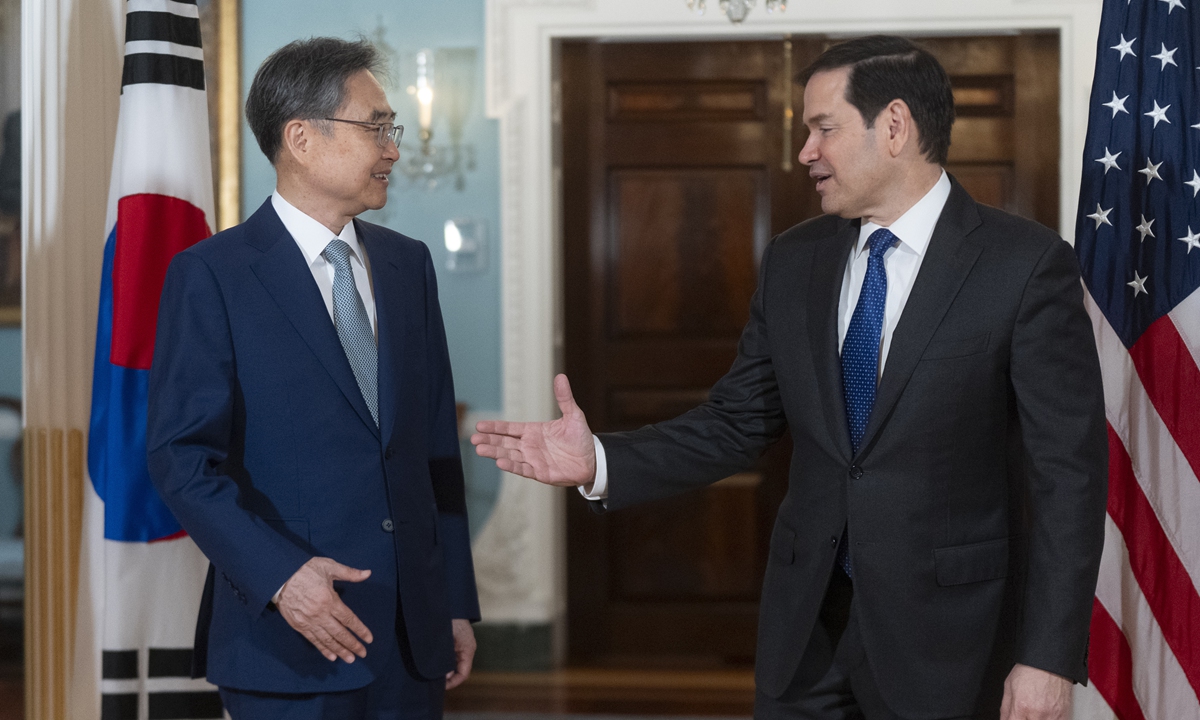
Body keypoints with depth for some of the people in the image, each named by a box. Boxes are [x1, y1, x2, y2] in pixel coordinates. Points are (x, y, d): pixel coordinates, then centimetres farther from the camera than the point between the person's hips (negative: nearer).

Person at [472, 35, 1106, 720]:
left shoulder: (1027, 265, -10)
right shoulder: (794, 260, 7)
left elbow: (1069, 474, -11)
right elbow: (737, 423, 11)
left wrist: (1050, 657, -16)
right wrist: (601, 462, -3)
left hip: (945, 635, -4)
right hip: (807, 620, 5)